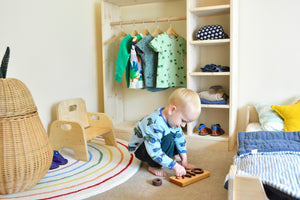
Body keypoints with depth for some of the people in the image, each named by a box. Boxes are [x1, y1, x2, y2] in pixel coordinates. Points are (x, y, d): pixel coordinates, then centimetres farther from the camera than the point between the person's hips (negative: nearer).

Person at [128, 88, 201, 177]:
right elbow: (155, 152, -39)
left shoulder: (174, 119, -11)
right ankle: (154, 166, -16)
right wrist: (175, 166, -35)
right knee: (168, 139, -33)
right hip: (139, 149, -8)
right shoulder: (154, 124, -40)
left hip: (158, 143, 9)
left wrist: (184, 161, -1)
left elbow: (180, 138, 0)